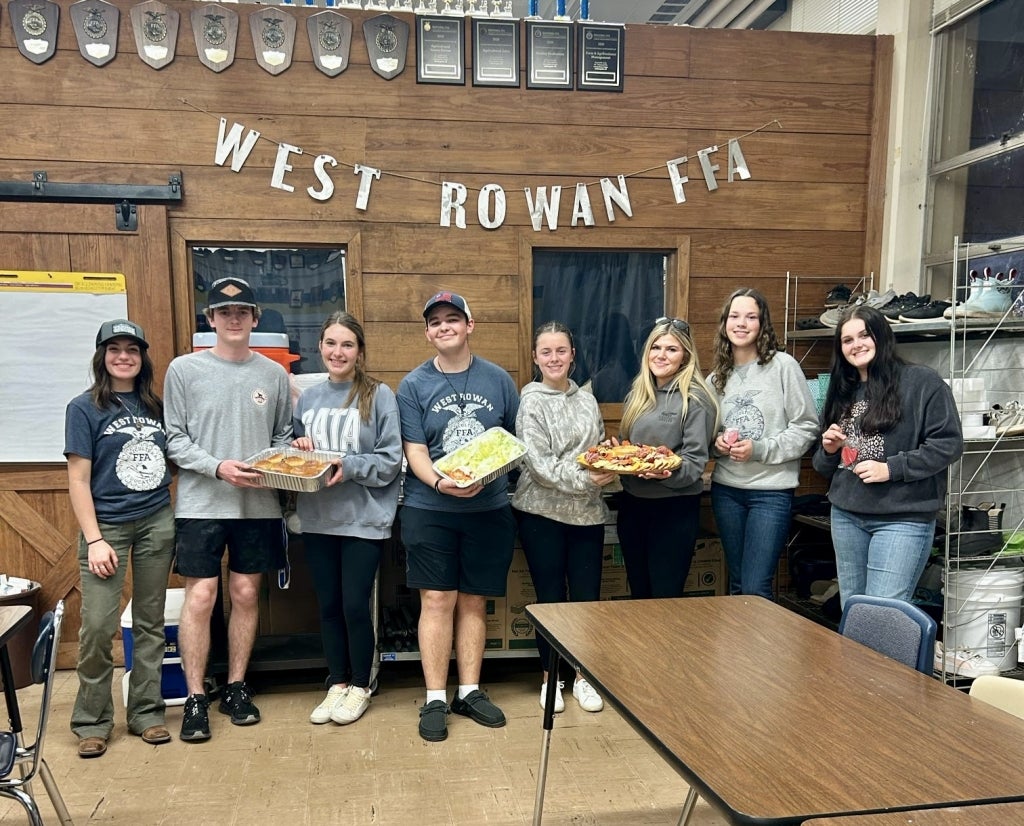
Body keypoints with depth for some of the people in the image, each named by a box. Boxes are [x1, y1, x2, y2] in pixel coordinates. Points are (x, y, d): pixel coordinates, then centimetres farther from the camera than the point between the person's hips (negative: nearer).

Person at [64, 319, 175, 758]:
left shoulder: (155, 405, 9)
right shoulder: (84, 408, -2)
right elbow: (78, 479, -6)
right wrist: (94, 539, -12)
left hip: (157, 522, 4)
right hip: (107, 524, -3)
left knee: (150, 622, 9)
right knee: (97, 627, -5)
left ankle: (146, 712, 21)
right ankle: (91, 721, 13)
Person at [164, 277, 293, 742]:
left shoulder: (274, 374, 7)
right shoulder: (185, 370, 0)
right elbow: (174, 440, -2)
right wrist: (219, 467, -15)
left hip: (258, 504, 2)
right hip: (201, 503, -2)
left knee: (245, 595, 8)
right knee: (200, 597, -3)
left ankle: (236, 688, 23)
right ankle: (195, 698, 10)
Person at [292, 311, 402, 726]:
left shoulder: (379, 395, -6)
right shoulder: (308, 397, 8)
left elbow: (390, 461, -9)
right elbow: (295, 454, 17)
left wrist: (349, 467, -22)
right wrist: (297, 448, -5)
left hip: (363, 519, -4)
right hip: (317, 519, 4)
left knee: (355, 606, 3)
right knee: (328, 605, 13)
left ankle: (359, 686, 23)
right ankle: (337, 683, 30)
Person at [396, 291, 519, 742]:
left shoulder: (498, 379, 5)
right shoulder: (414, 385, 0)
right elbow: (414, 451, -5)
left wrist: (493, 470, -6)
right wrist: (439, 482, -23)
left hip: (489, 508, 2)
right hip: (430, 508, -2)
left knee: (473, 601, 10)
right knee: (437, 600, 0)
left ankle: (469, 692, 23)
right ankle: (435, 699, 12)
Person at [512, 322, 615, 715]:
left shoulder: (587, 400, 9)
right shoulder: (531, 402, -6)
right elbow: (539, 464, -14)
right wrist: (584, 479, -22)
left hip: (586, 512, 4)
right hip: (542, 512, -4)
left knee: (587, 597, 7)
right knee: (550, 597, 6)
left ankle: (583, 677, 24)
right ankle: (550, 677, 23)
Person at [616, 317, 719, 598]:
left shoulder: (694, 398, -9)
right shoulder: (638, 393, 11)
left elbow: (696, 461, -13)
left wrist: (668, 473, -32)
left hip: (674, 507, -6)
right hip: (632, 503, 6)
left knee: (665, 597, 2)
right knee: (638, 594, 17)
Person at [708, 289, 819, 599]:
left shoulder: (783, 365, -6)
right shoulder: (718, 375, 9)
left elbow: (806, 427, -7)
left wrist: (760, 450, -16)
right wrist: (718, 442, -5)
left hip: (772, 490, -5)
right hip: (726, 489, 5)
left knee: (756, 589, -6)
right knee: (737, 585, 15)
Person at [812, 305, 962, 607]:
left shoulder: (922, 381, -5)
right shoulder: (841, 392, 15)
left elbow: (948, 444, -10)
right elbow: (824, 466, 22)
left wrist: (891, 468, -16)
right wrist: (829, 449, -1)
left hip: (903, 518, -6)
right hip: (846, 516, 6)